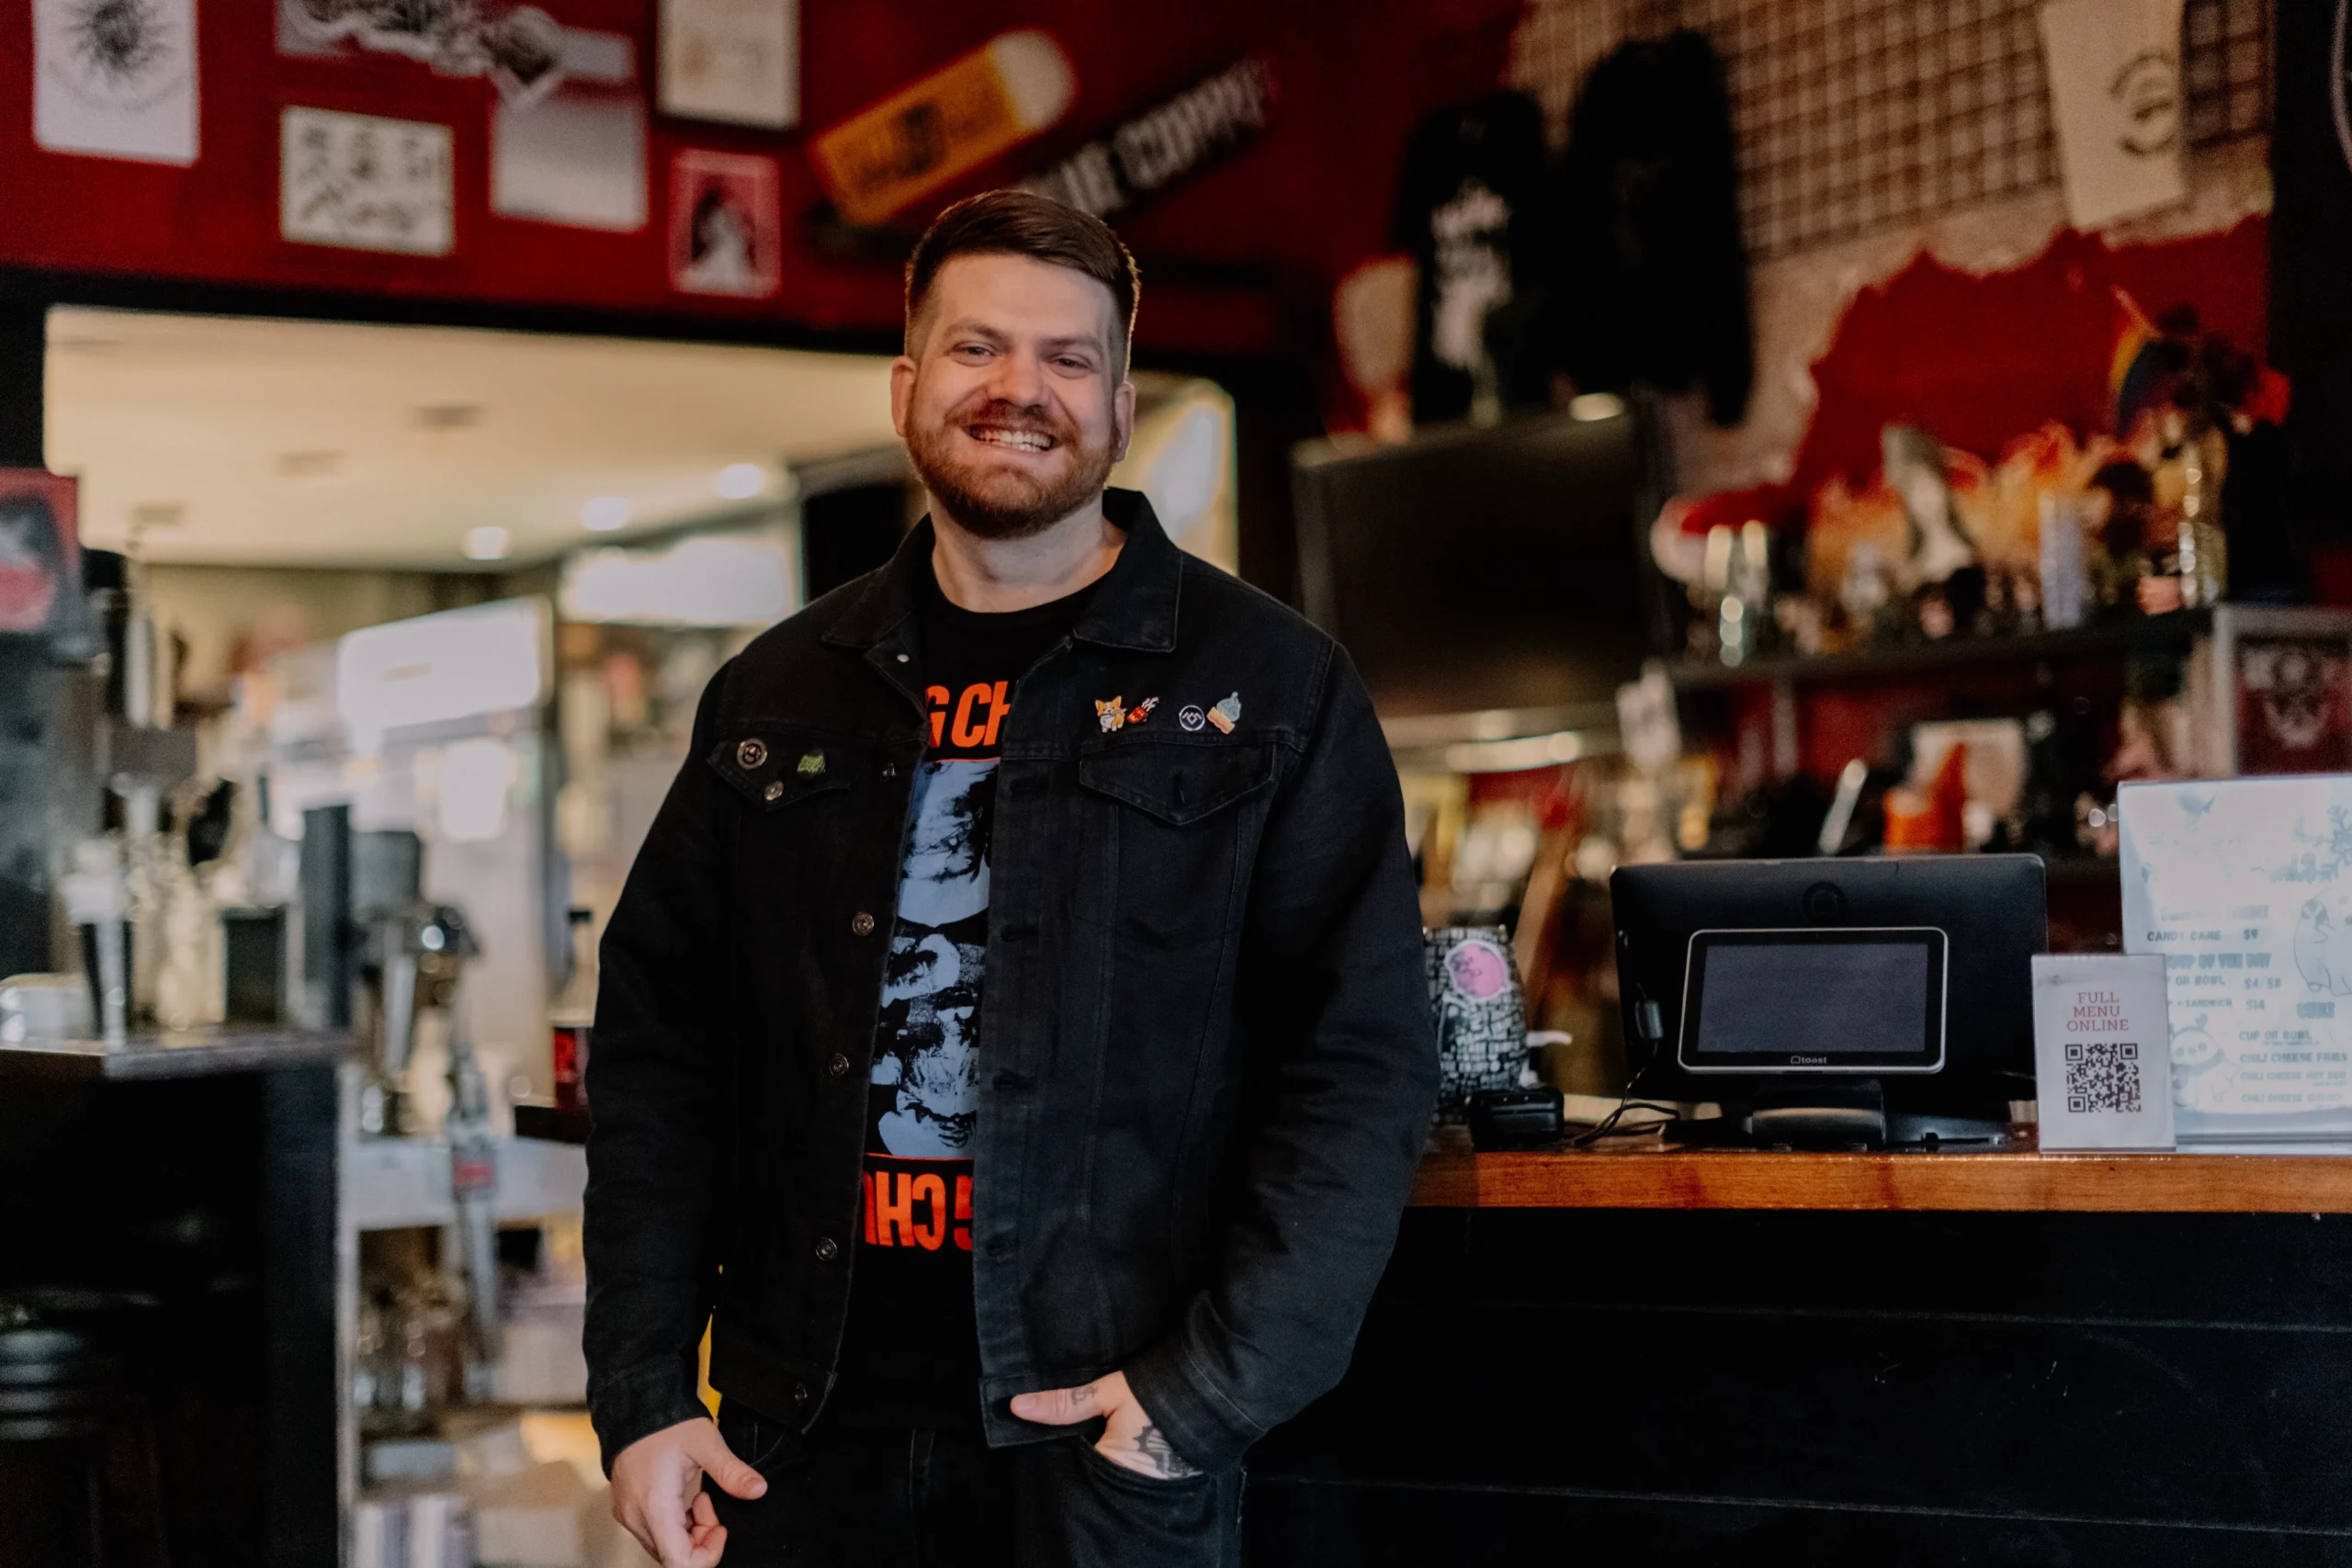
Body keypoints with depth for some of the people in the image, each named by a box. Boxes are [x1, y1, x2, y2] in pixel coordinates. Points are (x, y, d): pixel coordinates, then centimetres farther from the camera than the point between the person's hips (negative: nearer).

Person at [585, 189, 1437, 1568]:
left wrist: (1211, 1390, -14)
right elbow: (657, 1045, 11)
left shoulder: (1270, 691, 0)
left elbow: (1363, 1064, -6)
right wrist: (643, 1395, 2)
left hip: (1106, 1451, -3)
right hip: (807, 1437, 3)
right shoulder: (777, 695, 10)